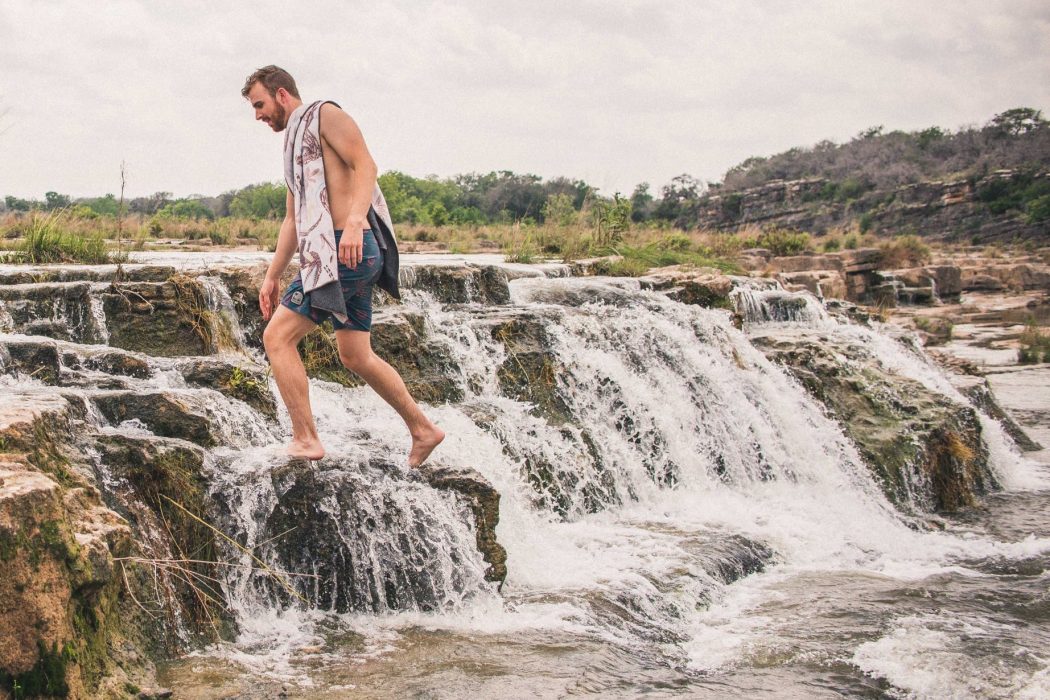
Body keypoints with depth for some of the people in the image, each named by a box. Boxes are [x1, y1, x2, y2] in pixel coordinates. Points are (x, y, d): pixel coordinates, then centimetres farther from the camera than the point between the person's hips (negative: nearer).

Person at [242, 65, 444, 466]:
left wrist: (354, 220, -29)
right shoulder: (294, 144, 28)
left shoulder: (324, 115, 1)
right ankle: (423, 430, 22)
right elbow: (292, 219, 28)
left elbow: (365, 165, -14)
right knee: (356, 357, 14)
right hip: (350, 257, 10)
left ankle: (306, 441, -8)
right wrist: (272, 276, 25)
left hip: (349, 250, -10)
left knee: (277, 338, -10)